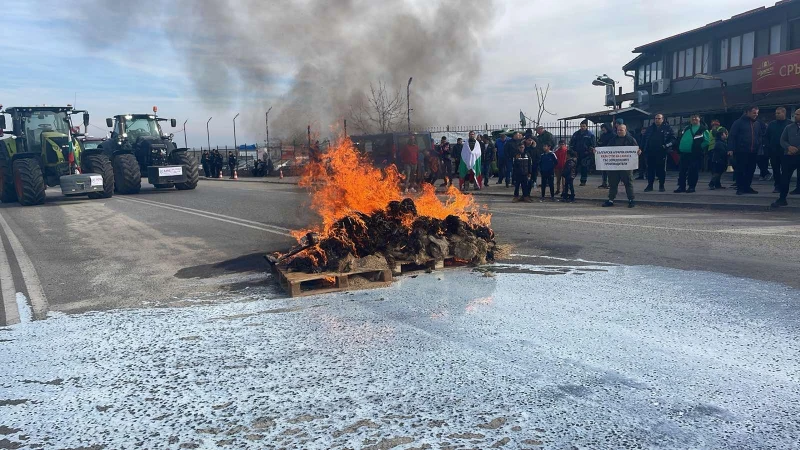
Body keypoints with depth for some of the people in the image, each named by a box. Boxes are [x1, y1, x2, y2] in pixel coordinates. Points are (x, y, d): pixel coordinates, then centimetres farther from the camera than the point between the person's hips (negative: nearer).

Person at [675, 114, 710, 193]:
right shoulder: (687, 129, 18)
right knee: (682, 170, 5)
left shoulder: (703, 129, 0)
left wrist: (699, 148, -11)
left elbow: (706, 141, -6)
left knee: (693, 171, -5)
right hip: (684, 153, 6)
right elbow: (681, 139, 24)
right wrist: (681, 147, 10)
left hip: (696, 154, -5)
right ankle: (681, 186, 11)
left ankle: (692, 187, 2)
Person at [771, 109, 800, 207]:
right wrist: (789, 147, -12)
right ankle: (782, 199, 11)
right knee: (785, 178, 2)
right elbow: (782, 140, 7)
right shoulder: (789, 127, 11)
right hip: (788, 156, 2)